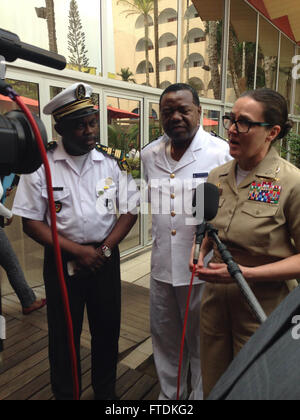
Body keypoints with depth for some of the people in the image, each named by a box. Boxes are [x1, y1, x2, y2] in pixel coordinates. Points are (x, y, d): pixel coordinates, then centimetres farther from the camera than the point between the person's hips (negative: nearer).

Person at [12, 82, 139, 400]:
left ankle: (106, 391, 40)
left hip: (106, 257, 2)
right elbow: (31, 222, -7)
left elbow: (130, 210, 1)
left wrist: (104, 248, -9)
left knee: (108, 329, 15)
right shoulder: (40, 164, -9)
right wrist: (76, 251, -13)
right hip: (62, 260, -2)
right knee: (64, 335, 13)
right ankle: (63, 393, 38)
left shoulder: (113, 161, -2)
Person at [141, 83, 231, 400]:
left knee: (202, 341, 15)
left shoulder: (221, 153, -10)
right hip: (162, 266, 5)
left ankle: (201, 395, 41)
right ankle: (169, 393, 46)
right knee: (164, 337, 22)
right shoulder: (149, 154, 6)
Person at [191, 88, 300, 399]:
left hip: (263, 306, -4)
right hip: (215, 299, 5)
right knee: (213, 387, 23)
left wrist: (246, 273, -23)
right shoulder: (217, 177, 1)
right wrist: (200, 253, -4)